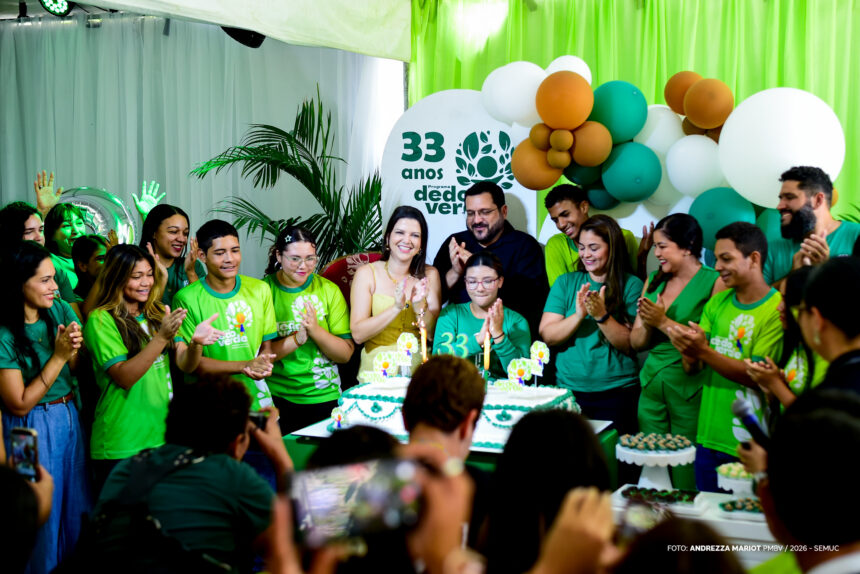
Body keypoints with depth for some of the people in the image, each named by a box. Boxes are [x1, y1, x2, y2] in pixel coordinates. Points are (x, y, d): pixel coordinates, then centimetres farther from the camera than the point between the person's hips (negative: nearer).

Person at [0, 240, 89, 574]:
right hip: (33, 429, -6)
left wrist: (74, 351, -19)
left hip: (70, 418, 6)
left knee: (77, 507, 16)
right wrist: (58, 356, -20)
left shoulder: (61, 311, -1)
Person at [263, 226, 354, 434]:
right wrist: (298, 339, -20)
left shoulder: (329, 290, 6)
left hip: (323, 398, 2)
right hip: (275, 397, -2)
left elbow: (346, 354, 0)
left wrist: (315, 330, -14)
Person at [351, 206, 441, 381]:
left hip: (419, 369, 2)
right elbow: (357, 334, -8)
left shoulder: (430, 275, 7)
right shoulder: (367, 273, 1)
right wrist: (396, 308, -18)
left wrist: (420, 307, -15)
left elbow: (434, 335, 2)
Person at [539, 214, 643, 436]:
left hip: (617, 392, -2)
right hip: (568, 390, 2)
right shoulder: (566, 283, 7)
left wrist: (601, 316, -19)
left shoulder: (631, 285, 0)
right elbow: (547, 336, -3)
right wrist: (579, 315, -17)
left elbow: (631, 345, -7)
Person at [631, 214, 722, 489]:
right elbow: (636, 342, 14)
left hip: (689, 391, -6)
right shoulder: (654, 281, 12)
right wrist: (648, 325, -7)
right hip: (652, 384, 6)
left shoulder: (714, 282, -7)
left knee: (686, 481, -3)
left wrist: (663, 322, -15)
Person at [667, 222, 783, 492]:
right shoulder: (717, 303, 9)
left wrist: (704, 351, -26)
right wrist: (688, 351, -18)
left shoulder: (777, 310, -11)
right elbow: (693, 368, 5)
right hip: (708, 439, 6)